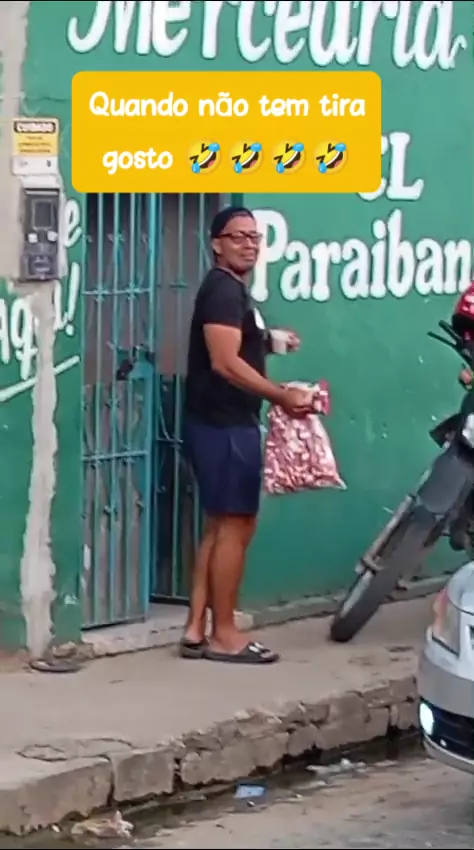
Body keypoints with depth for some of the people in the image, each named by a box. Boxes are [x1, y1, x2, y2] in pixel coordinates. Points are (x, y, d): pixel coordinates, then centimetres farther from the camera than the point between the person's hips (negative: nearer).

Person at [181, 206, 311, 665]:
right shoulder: (223, 289, -14)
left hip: (226, 423, 11)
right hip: (224, 425, -11)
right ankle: (224, 635, 0)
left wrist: (268, 342, 15)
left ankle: (196, 631, 14)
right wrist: (282, 395, -23)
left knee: (220, 527, 12)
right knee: (236, 526, -6)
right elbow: (225, 362, -24)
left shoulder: (233, 290, 19)